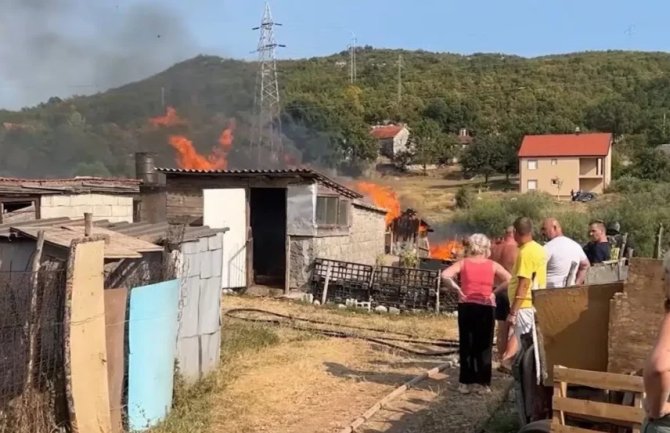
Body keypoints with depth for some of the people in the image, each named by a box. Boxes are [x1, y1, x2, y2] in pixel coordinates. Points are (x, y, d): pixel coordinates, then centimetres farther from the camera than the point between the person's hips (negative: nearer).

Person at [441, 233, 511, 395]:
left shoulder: (463, 263, 1)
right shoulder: (492, 265, 2)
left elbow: (445, 275, -13)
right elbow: (510, 280, -7)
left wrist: (457, 289, -4)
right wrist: (495, 292, -1)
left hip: (466, 307, 1)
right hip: (486, 308, -1)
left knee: (466, 345, 9)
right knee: (484, 346, 8)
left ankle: (466, 383, 12)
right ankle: (483, 383, 10)